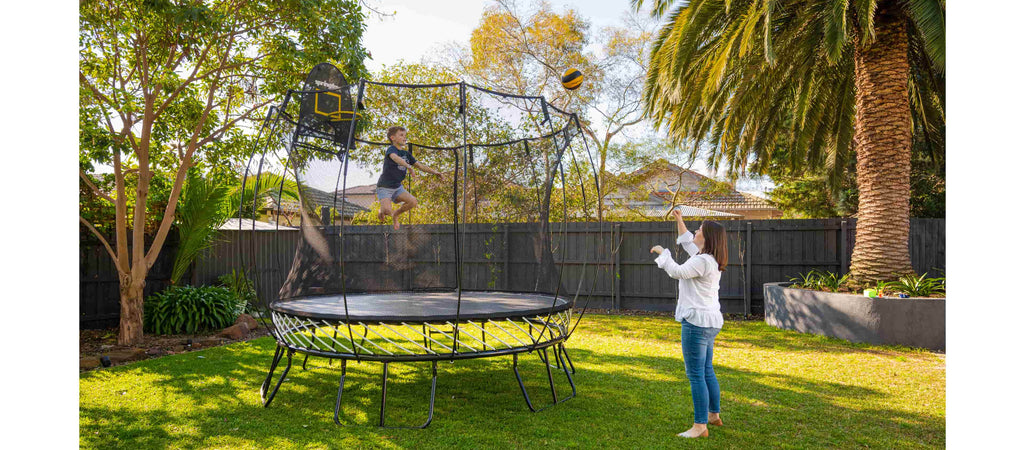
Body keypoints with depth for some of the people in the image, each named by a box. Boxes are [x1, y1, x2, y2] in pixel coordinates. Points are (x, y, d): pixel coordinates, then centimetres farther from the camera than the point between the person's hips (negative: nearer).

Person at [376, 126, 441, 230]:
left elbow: (419, 165, 8)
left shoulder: (406, 153, 8)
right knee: (387, 210, -25)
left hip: (397, 186, 6)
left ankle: (396, 214, 11)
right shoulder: (391, 149, -15)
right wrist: (408, 166, -55)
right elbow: (395, 157, -38)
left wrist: (433, 171, -6)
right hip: (384, 187, -6)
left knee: (413, 201, -16)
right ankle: (381, 212, 14)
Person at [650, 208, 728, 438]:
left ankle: (700, 426, 1)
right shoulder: (711, 259, 13)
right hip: (710, 321, 11)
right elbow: (688, 243, 29)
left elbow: (677, 271, -26)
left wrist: (662, 252, -11)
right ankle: (713, 415, 35)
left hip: (697, 321, -11)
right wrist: (679, 220, 29)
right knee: (706, 371, 22)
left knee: (696, 375, -5)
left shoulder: (702, 261, -19)